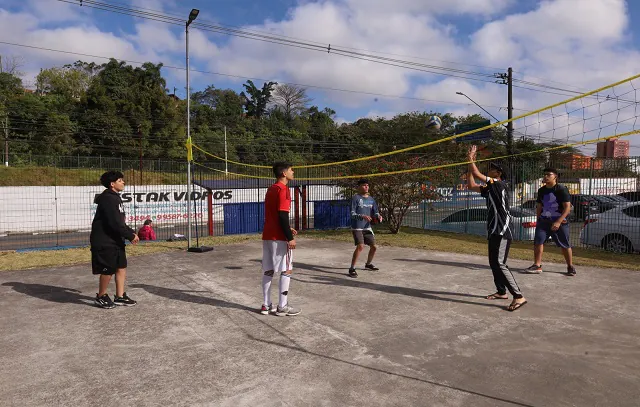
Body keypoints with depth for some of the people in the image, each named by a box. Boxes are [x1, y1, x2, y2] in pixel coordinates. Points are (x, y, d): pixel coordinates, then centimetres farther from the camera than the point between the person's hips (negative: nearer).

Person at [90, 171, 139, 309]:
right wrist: (130, 236, -15)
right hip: (104, 241, -10)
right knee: (108, 270, -1)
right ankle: (101, 297, 18)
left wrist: (131, 232, 7)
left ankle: (120, 296, 20)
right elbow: (115, 223, -23)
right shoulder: (108, 199, -18)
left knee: (122, 266, 11)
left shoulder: (115, 198, 14)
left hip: (115, 240, 10)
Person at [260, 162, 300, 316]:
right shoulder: (283, 189, -12)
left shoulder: (271, 189, 16)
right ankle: (282, 306, 2)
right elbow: (282, 216, -19)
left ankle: (266, 305, 14)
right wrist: (290, 237, -19)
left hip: (267, 235, 9)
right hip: (279, 237, -9)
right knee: (286, 270, 0)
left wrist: (288, 229, 24)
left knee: (268, 271, 10)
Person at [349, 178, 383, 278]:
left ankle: (368, 264, 35)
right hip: (357, 227, -6)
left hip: (367, 227, 7)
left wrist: (378, 216, -9)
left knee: (374, 246, 9)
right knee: (360, 246, -21)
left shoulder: (371, 199, 10)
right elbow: (352, 214, -13)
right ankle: (352, 268, -10)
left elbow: (375, 212, 14)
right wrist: (363, 216, -28)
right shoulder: (355, 198, -8)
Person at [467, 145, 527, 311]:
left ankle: (519, 296, -15)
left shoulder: (501, 184, -9)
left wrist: (471, 159, -1)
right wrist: (470, 164, 15)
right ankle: (501, 292, 27)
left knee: (500, 264, -16)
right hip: (493, 232, 10)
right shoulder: (489, 189, 15)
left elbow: (477, 175, -15)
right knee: (493, 263, 15)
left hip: (502, 232, -10)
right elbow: (471, 185, 18)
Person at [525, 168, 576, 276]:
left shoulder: (561, 189, -10)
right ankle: (537, 266, -4)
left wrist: (558, 222, -21)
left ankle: (570, 267, 22)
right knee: (538, 241, -9)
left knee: (565, 245, 5)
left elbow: (567, 207, -14)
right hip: (544, 221, 5)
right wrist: (538, 220, 16)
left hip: (560, 222, -5)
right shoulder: (541, 190, 9)